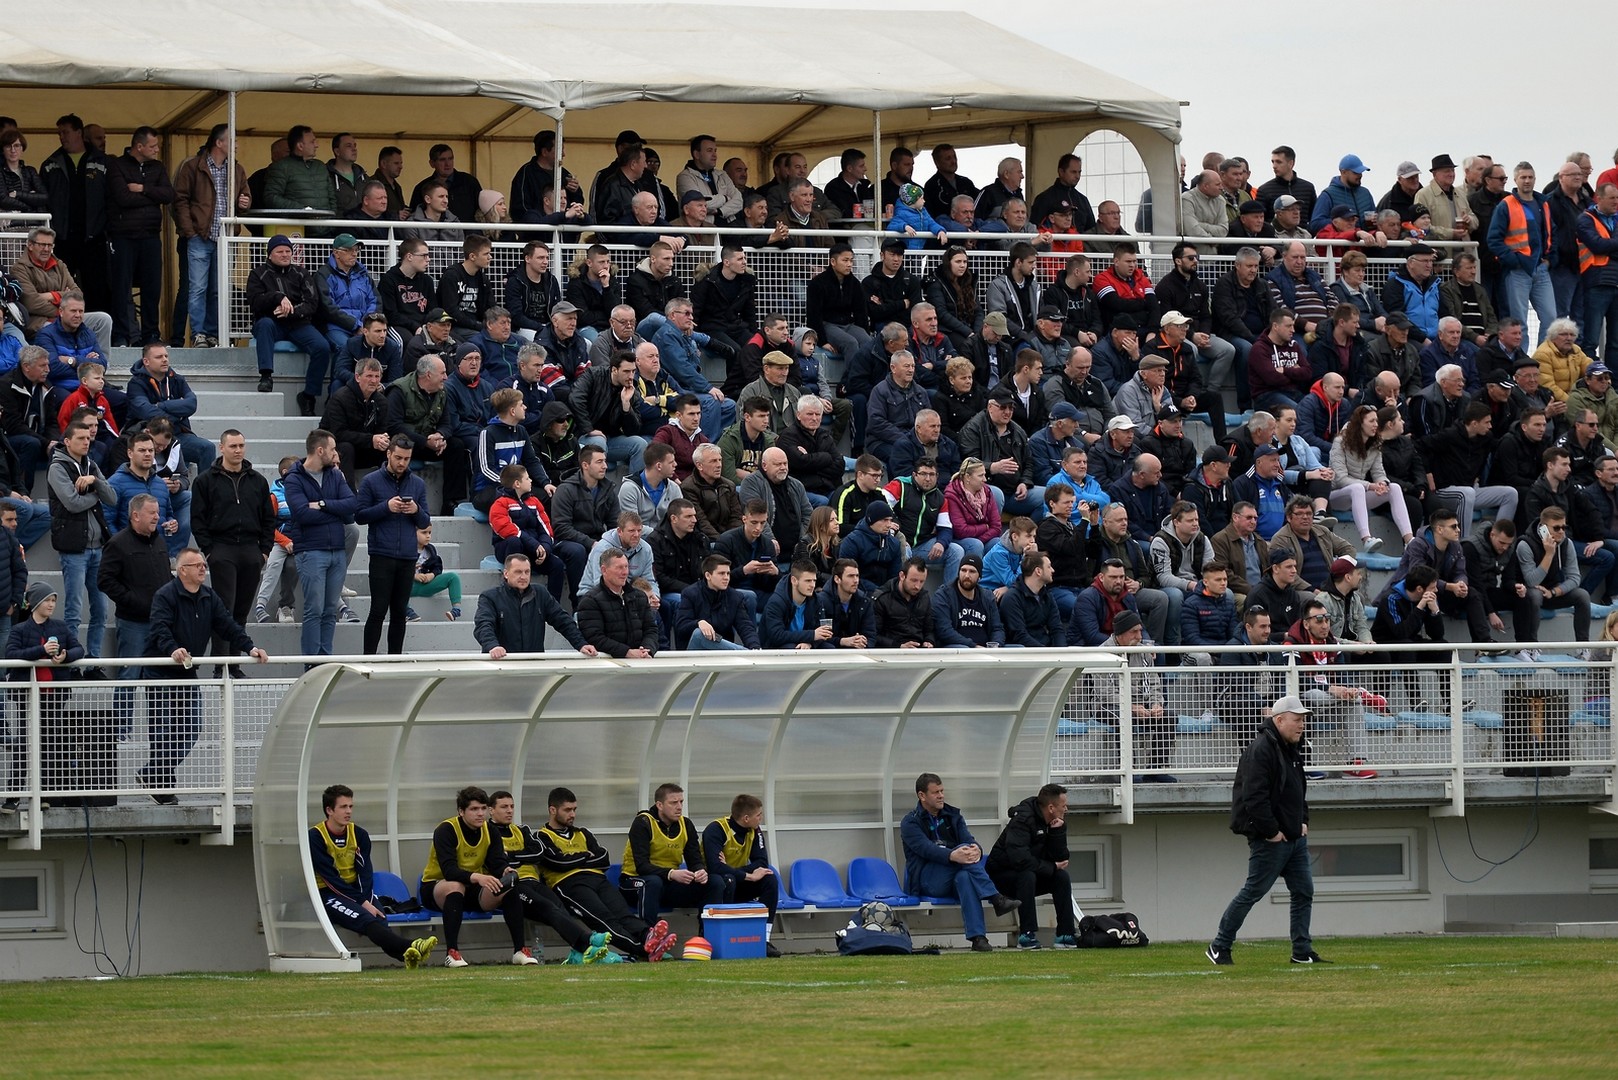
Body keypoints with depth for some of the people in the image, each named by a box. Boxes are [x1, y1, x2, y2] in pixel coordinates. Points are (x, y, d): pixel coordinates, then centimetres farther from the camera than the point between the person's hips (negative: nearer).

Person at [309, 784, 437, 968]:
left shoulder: (359, 835, 9)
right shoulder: (315, 837, -7)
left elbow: (365, 872, 1)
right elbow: (331, 878, -13)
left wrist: (367, 901, -18)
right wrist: (362, 904, -19)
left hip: (356, 892, 5)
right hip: (327, 896, -5)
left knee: (378, 917, -29)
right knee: (365, 918, -33)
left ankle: (407, 955, -58)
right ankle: (410, 948, -58)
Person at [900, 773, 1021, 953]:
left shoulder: (952, 816, 19)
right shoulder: (910, 823, 3)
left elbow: (968, 839, 1)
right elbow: (927, 849, -17)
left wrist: (976, 849, -26)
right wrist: (953, 855, -36)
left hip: (952, 881, 3)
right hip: (926, 882, -3)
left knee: (964, 877, -36)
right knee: (963, 850, -28)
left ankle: (978, 938, -50)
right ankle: (996, 899, -36)